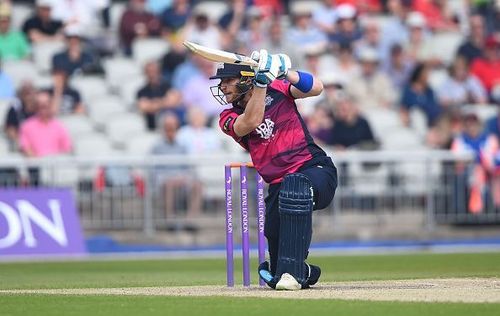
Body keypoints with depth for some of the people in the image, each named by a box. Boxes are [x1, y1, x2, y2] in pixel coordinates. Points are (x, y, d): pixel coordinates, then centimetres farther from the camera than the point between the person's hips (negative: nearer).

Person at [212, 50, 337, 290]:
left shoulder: (276, 90, 1)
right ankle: (302, 272, 32)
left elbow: (316, 88, -13)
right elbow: (251, 121, -19)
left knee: (294, 184, -37)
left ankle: (291, 272, -37)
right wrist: (262, 79, -26)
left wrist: (284, 72, -28)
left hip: (317, 171, -5)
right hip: (279, 187, 5)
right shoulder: (229, 118, 4)